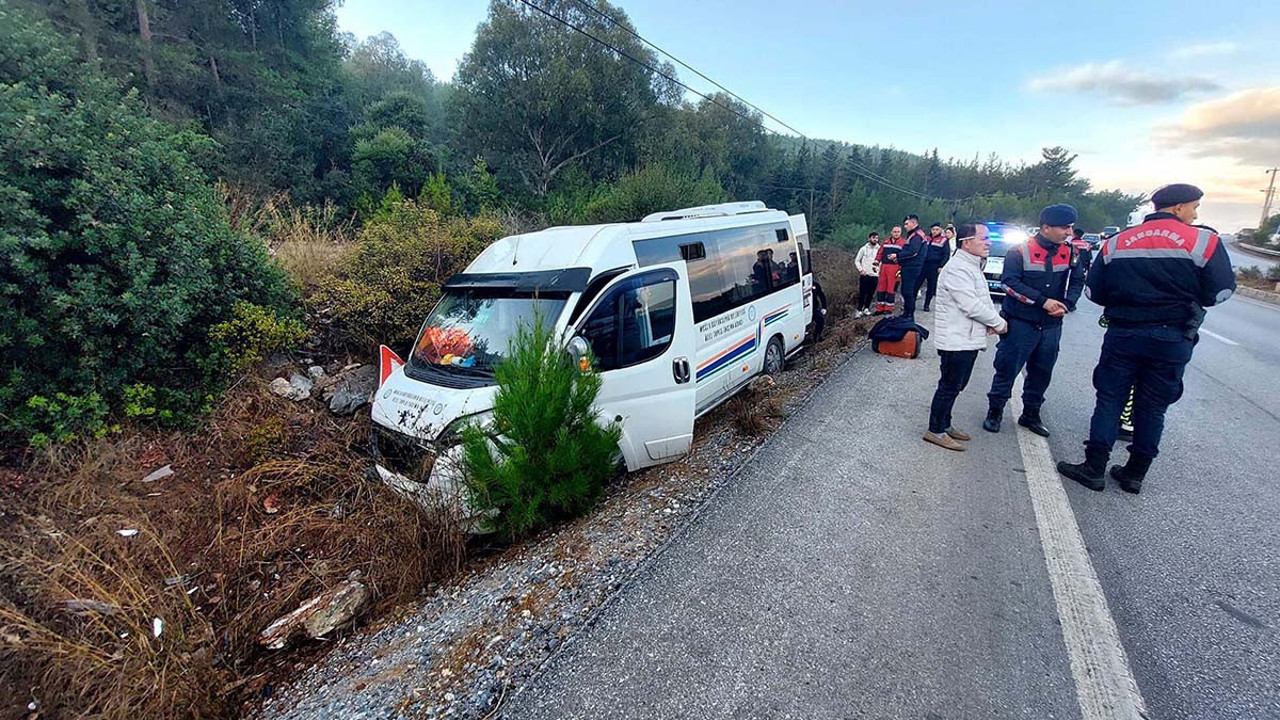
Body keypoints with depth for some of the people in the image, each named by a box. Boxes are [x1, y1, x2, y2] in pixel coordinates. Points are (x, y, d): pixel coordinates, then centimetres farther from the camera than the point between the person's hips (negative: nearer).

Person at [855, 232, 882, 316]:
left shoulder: (880, 249, 4)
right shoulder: (864, 248, 5)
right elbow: (857, 261, 7)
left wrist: (879, 268, -10)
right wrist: (861, 269, -4)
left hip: (874, 275, 1)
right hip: (864, 275, -1)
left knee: (871, 293, 3)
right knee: (862, 293, -3)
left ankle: (866, 308, 16)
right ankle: (859, 310, 2)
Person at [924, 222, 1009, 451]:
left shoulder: (973, 266, 16)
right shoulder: (957, 269, -18)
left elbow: (982, 299, 20)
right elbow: (971, 306, -22)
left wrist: (991, 321, 1)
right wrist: (999, 323, -9)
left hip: (968, 339, 10)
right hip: (956, 340, -10)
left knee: (955, 386, 17)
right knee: (950, 387, -2)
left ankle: (944, 425, 28)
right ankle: (935, 430, 8)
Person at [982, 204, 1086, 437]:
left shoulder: (1069, 252, 5)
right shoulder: (1021, 251, -10)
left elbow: (1077, 281, 11)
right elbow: (1009, 282, -18)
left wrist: (1066, 304, -8)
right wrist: (1043, 301, -22)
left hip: (1051, 326, 5)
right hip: (1020, 323, -5)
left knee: (1042, 373, 14)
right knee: (1007, 369, 1)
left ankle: (1031, 415, 29)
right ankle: (994, 412, 16)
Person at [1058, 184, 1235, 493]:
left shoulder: (1116, 243, 2)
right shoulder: (1204, 241, -5)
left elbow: (1095, 291, 4)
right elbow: (1221, 291, -3)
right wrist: (1179, 295, 14)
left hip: (1123, 334, 1)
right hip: (1173, 339, 0)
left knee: (1109, 400, 7)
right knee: (1153, 408, 10)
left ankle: (1094, 469, 8)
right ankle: (1135, 474, 19)